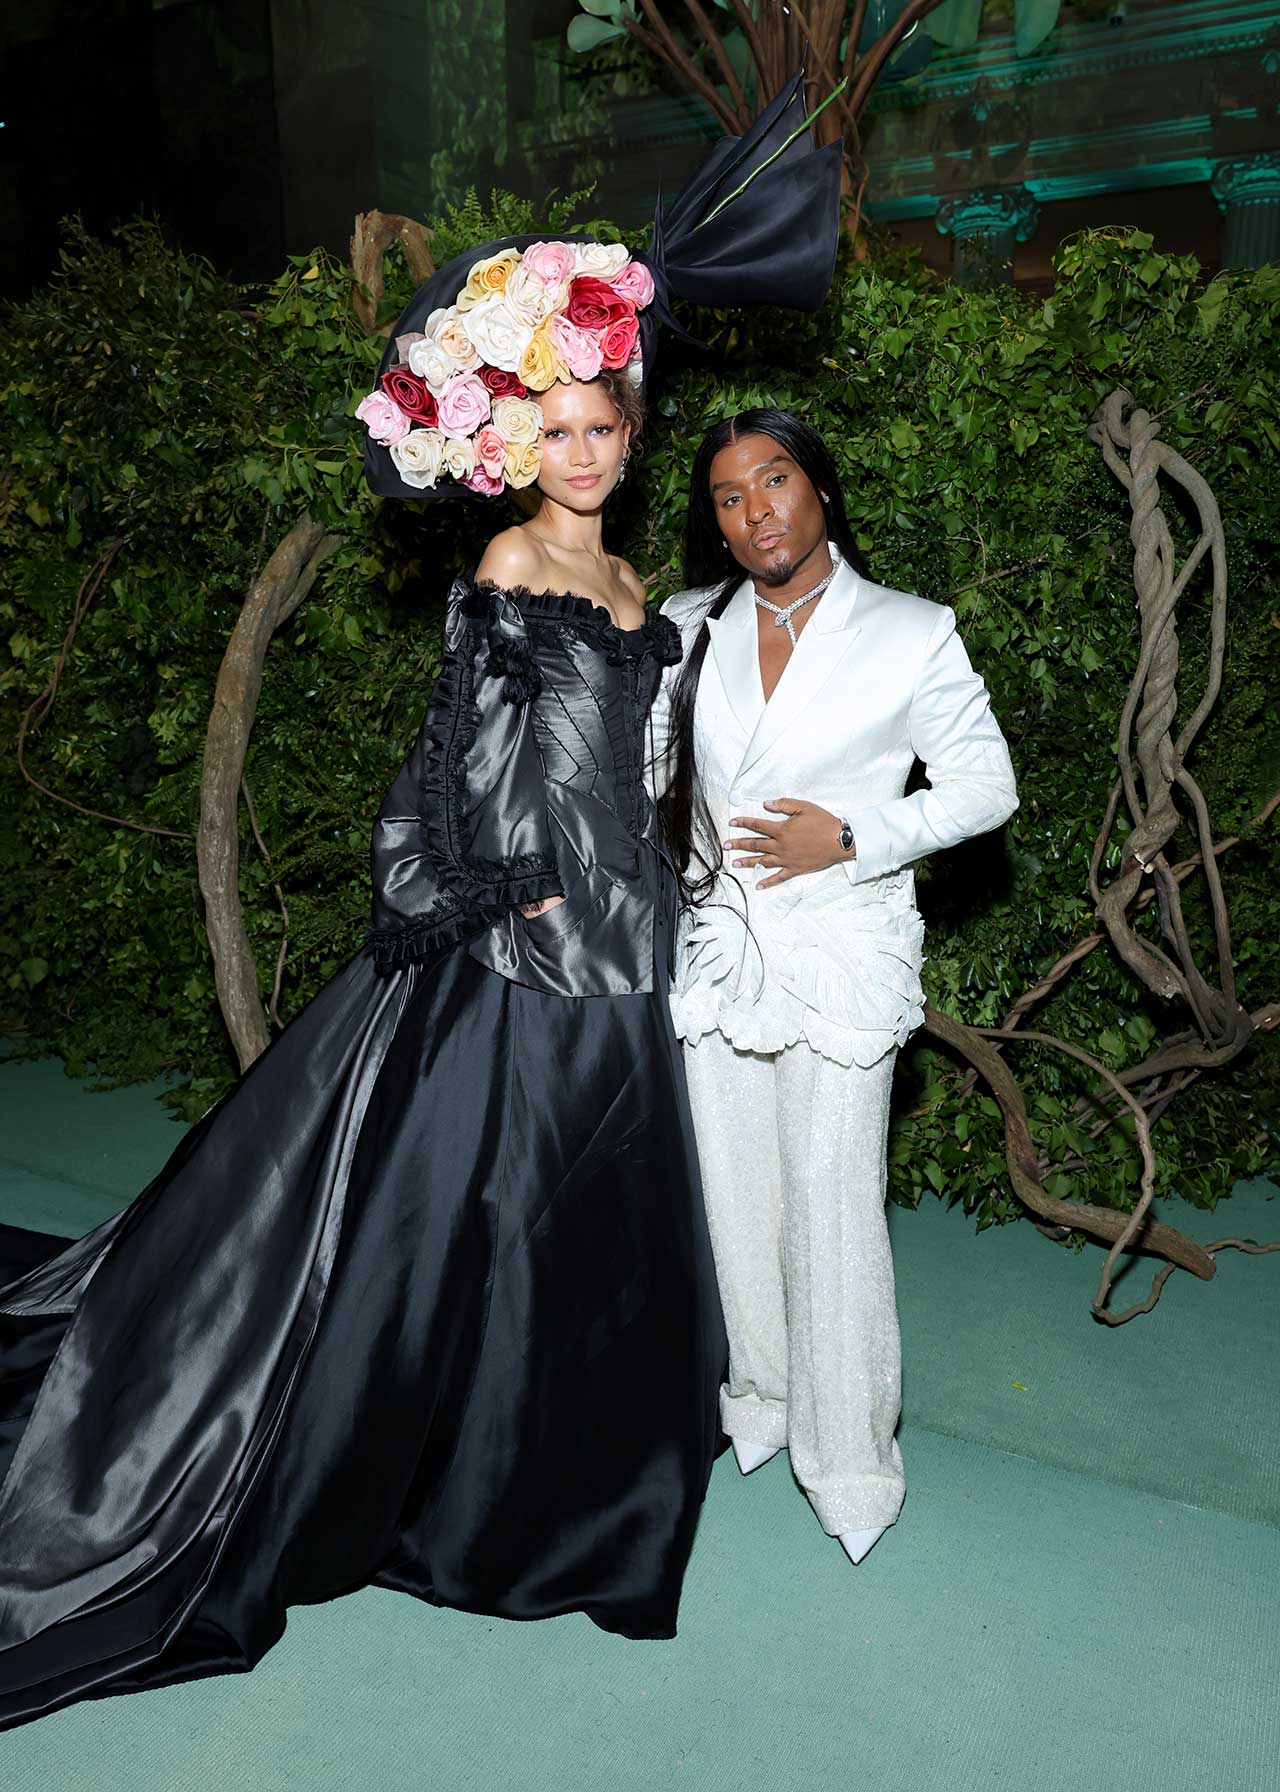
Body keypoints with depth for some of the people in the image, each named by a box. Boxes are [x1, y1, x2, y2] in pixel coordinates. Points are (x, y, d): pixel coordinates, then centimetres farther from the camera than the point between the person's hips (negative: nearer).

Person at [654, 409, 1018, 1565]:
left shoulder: (910, 634, -4)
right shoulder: (690, 627, 6)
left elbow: (986, 787, 0)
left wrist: (851, 840, -12)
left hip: (839, 954, -3)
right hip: (717, 942, 4)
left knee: (832, 1209, 1)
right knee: (735, 1195, 14)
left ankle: (849, 1459, 22)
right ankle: (763, 1393, 38)